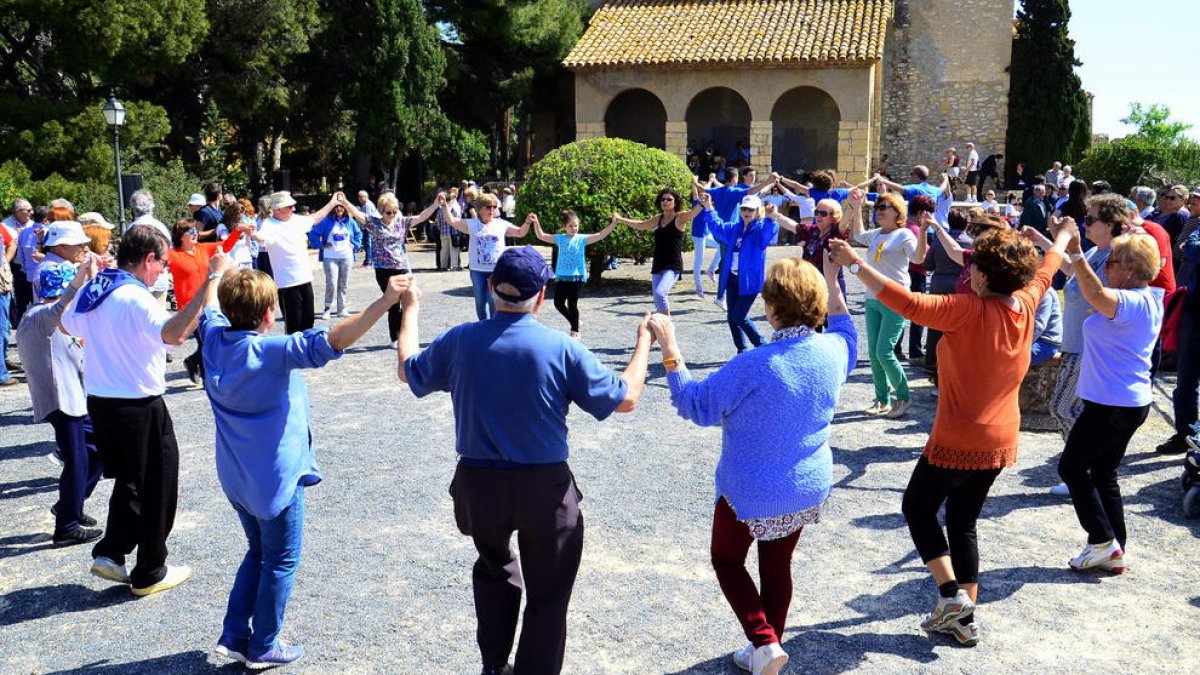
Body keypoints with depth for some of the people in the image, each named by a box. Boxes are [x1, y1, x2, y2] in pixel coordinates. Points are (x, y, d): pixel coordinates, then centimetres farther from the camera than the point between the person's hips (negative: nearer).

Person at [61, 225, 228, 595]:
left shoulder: (91, 291, 3)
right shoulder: (135, 298, -22)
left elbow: (67, 326, 24)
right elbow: (174, 333, -41)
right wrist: (211, 280, -42)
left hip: (99, 400, 8)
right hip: (139, 408, -8)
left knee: (129, 481, 25)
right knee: (157, 489, 8)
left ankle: (110, 554, 22)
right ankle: (150, 574, 18)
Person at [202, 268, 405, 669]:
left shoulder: (214, 338, -4)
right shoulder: (274, 351, -25)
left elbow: (209, 308, 19)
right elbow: (332, 341, -39)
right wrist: (385, 302, -44)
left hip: (234, 475, 7)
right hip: (275, 477, -7)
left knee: (258, 552, 25)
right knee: (281, 562, 11)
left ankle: (234, 635, 27)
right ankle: (263, 648, 22)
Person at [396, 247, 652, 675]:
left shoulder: (460, 341, -7)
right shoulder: (561, 349, -15)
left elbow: (408, 371, 12)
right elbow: (625, 399, -7)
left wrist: (411, 310, 27)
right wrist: (644, 341, 8)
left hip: (478, 483, 4)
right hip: (544, 487, -3)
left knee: (493, 569, 30)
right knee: (547, 594, 12)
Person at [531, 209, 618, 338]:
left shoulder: (582, 239, -2)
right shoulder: (560, 238, 5)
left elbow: (600, 236, -11)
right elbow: (541, 236, 7)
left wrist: (613, 224, -22)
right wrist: (536, 223, -7)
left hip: (577, 276, -3)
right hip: (561, 276, 4)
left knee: (572, 304, 0)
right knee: (558, 303, 7)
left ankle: (575, 331, 14)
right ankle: (575, 322, 28)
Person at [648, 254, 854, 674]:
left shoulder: (755, 367, -31)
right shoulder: (832, 350, -12)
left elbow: (695, 406, -20)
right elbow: (846, 333, 16)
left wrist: (670, 351, -15)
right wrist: (833, 284, 19)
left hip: (751, 493, -6)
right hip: (808, 488, 6)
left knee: (727, 560, 19)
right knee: (777, 567, 22)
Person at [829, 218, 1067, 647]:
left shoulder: (970, 311, -24)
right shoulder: (1026, 304, -3)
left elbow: (909, 304, -33)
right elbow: (1045, 271, 18)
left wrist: (856, 265, -30)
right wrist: (1062, 239, 39)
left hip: (958, 442, -7)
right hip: (1000, 441, 7)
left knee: (918, 508, 14)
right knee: (963, 523, 18)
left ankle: (950, 592, 6)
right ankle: (963, 618, 22)